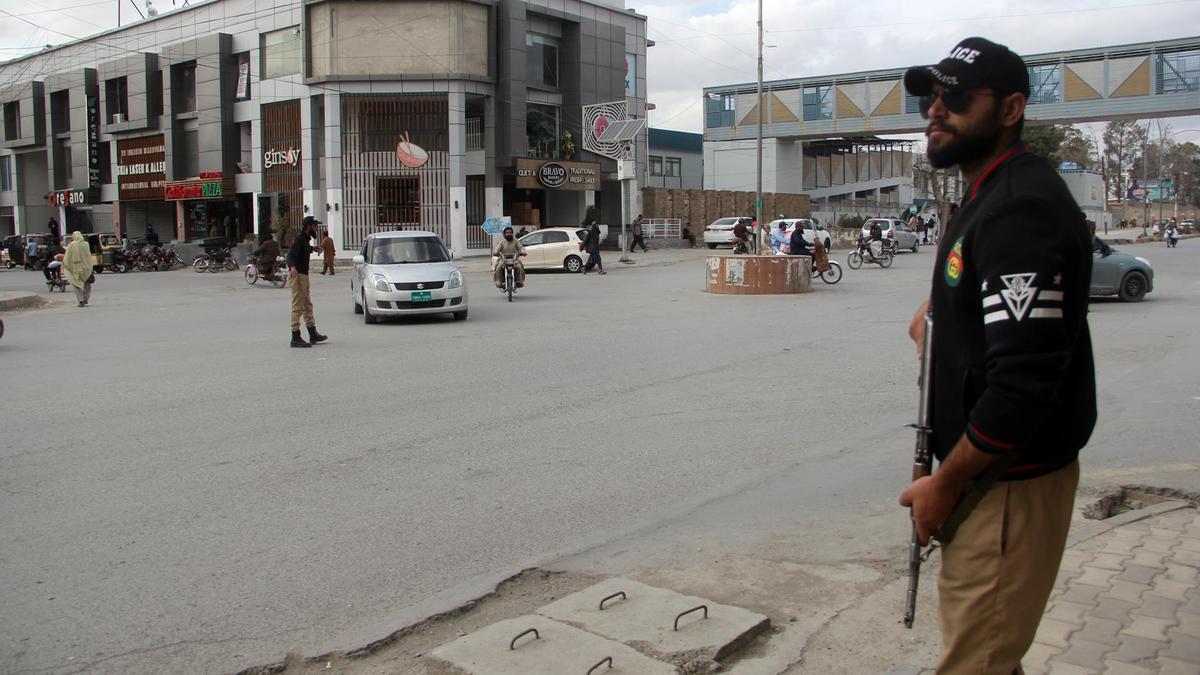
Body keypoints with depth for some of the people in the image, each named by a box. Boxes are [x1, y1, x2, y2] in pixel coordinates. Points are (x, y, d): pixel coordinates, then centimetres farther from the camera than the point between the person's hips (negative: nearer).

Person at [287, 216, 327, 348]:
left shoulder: (305, 239, 15)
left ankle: (313, 334, 24)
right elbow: (291, 254, -27)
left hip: (304, 275, 11)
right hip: (297, 275, -11)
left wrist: (312, 249, 41)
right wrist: (292, 267, -44)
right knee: (297, 306, -9)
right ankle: (295, 338, -8)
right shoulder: (299, 239, -15)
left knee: (307, 306, 15)